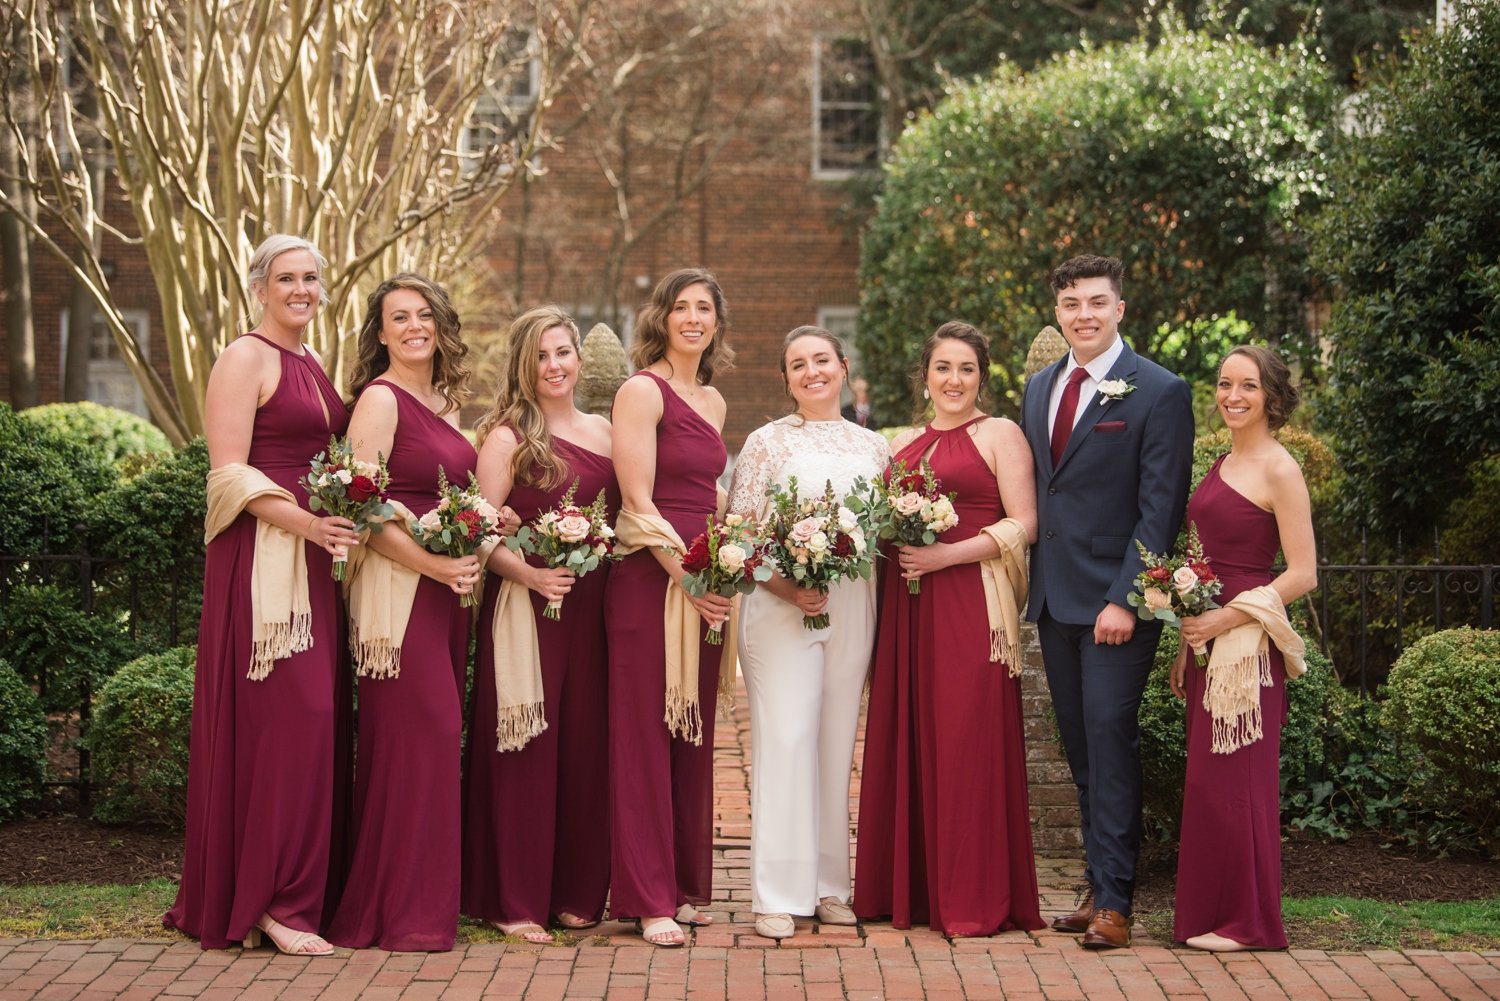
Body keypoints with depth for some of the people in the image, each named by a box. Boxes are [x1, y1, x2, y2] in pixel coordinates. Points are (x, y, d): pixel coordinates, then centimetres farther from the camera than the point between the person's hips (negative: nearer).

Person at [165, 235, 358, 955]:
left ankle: (306, 890, 10)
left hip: (316, 558, 8)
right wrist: (302, 520, -25)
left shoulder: (312, 366, 20)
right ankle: (273, 899, -7)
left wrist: (341, 522, 7)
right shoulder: (245, 359, -5)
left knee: (318, 719, 5)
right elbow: (229, 474, -13)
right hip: (261, 556, -8)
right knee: (283, 718, -12)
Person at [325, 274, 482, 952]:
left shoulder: (443, 402, 18)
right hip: (398, 583, -8)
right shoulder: (380, 399, -7)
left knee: (435, 733, 7)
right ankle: (401, 913, -4)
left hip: (446, 584, 8)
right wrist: (432, 563, -20)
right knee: (419, 731, -10)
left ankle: (424, 900, 12)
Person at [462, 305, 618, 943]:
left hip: (592, 607, 5)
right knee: (526, 750, -2)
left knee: (587, 744, 6)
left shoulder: (603, 432, 14)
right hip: (525, 605, -5)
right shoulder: (507, 437, -2)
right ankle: (516, 902, 4)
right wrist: (530, 574, -21)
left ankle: (578, 893, 16)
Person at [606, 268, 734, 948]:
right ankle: (649, 898, -1)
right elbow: (639, 502, -12)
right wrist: (686, 575, -17)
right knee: (646, 733, -4)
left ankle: (686, 886, 17)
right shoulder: (642, 390, -5)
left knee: (695, 735, 10)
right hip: (651, 578, -7)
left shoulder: (713, 402, 17)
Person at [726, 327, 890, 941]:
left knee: (837, 742, 6)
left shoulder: (872, 447, 14)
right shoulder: (766, 442, 4)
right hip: (781, 607, -3)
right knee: (785, 739, -9)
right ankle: (777, 896, -7)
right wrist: (787, 587, -15)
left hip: (852, 609, 4)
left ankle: (828, 886, 13)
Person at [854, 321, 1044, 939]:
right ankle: (909, 890, 11)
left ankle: (974, 899, 0)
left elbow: (1023, 525, -6)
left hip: (971, 603, -6)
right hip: (906, 604, 6)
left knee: (967, 741, -6)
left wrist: (947, 554, -15)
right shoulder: (904, 443, 20)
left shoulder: (999, 434, 2)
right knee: (905, 738, 3)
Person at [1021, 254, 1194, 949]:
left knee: (1110, 736, -7)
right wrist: (1031, 580, 8)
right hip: (1053, 598, 7)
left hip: (1115, 601, -7)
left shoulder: (1160, 393, -7)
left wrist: (1125, 599, -17)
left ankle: (1112, 899, -3)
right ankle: (1099, 883, 18)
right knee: (1080, 745, 10)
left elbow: (1161, 508, -11)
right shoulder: (1040, 387, 14)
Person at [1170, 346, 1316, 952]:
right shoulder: (1222, 465, 14)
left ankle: (1246, 922, 7)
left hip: (1246, 644, -8)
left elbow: (1302, 573, -13)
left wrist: (1225, 618, -18)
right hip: (1208, 637, 8)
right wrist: (1187, 644, 14)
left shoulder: (1278, 471, -10)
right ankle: (1210, 913, 16)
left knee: (1233, 778, -3)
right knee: (1210, 780, 9)